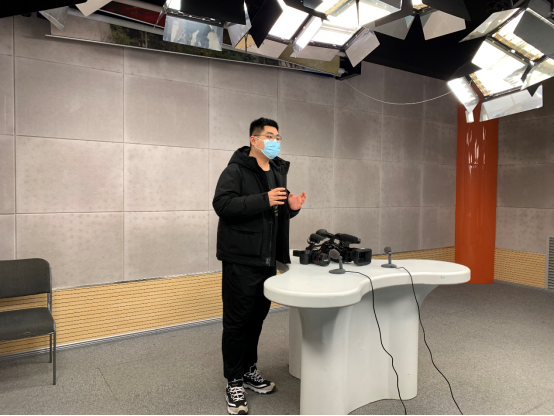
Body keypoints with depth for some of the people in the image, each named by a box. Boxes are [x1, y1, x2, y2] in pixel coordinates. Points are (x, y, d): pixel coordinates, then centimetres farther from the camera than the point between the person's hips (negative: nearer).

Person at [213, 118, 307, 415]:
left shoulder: (278, 172, 16)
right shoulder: (236, 170, -8)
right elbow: (222, 204, -22)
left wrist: (291, 208, 1)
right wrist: (264, 200, -26)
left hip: (268, 259, 7)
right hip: (241, 259, -7)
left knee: (257, 317, 16)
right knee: (237, 321, 2)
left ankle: (249, 370, 34)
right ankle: (234, 383, 18)